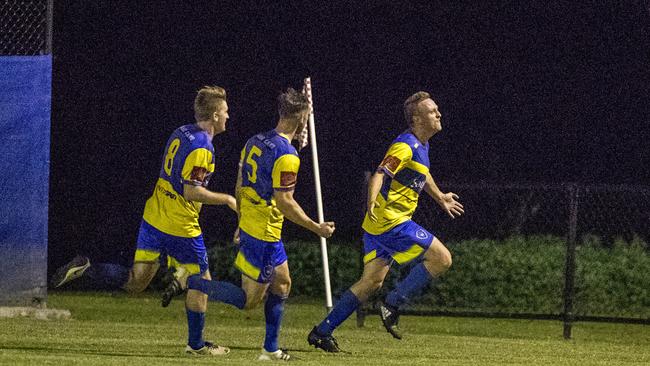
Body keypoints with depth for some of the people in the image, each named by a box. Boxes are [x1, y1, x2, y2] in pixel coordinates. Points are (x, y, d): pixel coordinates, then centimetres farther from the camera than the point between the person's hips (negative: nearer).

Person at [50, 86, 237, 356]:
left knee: (135, 282, 10)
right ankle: (196, 343, 19)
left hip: (153, 219, 8)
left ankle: (84, 268, -6)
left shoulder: (180, 133, 8)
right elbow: (192, 192, -23)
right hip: (180, 227, -8)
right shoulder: (201, 148, -19)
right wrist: (227, 200, -12)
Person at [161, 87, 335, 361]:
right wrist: (317, 228, -13)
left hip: (248, 225, 9)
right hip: (265, 235, -9)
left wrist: (241, 222, 24)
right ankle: (188, 282, -5)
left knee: (282, 284, 19)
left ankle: (270, 349, 23)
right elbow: (284, 202, -22)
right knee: (249, 300, -1)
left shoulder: (255, 142, 5)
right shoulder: (286, 156, -21)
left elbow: (239, 187, 13)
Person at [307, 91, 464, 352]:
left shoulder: (421, 145, 15)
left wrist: (440, 198, 49)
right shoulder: (405, 146, -16)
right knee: (442, 258, -10)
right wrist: (372, 204, -45)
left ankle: (322, 332, 11)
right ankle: (392, 305, -7)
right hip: (391, 222, -10)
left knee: (372, 282, 10)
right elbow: (379, 176, -27)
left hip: (380, 224, 10)